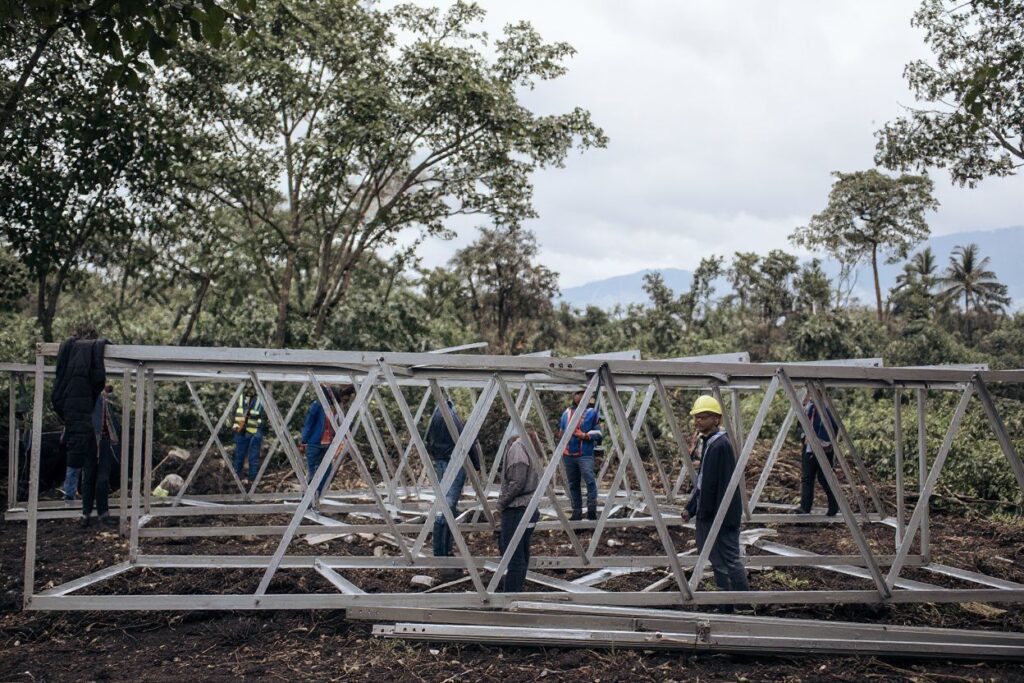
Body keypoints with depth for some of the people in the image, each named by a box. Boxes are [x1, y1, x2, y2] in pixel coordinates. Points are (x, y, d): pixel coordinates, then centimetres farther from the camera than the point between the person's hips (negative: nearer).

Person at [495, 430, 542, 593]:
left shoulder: (517, 447, -16)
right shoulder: (531, 444, 11)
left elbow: (517, 483, -22)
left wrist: (501, 502, -9)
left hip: (516, 510, -9)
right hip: (529, 507, 9)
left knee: (513, 555, -3)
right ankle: (514, 588, 30)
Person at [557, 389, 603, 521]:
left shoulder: (592, 412, 3)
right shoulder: (566, 413, 16)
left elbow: (598, 434, 0)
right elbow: (560, 431, 28)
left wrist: (585, 435, -16)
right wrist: (561, 434, 5)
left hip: (585, 454, -5)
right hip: (568, 455, 5)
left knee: (590, 480, -21)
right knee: (573, 484, 9)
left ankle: (592, 510, -17)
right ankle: (576, 512, 17)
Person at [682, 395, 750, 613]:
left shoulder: (721, 444, -18)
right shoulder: (707, 442, 12)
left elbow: (726, 485, -22)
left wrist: (720, 517, -23)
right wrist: (691, 507, 18)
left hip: (721, 516, -10)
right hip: (706, 513, 10)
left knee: (728, 561, -6)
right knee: (717, 559, 16)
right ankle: (725, 606, 27)